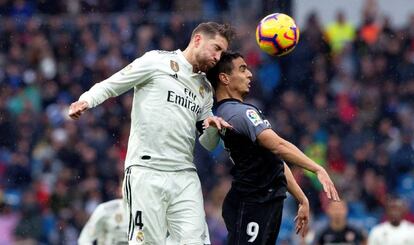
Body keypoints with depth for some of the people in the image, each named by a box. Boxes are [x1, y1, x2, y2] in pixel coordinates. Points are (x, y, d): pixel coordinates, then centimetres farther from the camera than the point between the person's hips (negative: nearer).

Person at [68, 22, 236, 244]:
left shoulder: (205, 89, 22)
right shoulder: (157, 61, 3)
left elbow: (208, 144, 26)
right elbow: (110, 85, 3)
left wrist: (212, 127, 4)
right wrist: (85, 101, -17)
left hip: (184, 176, 6)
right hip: (146, 173, -6)